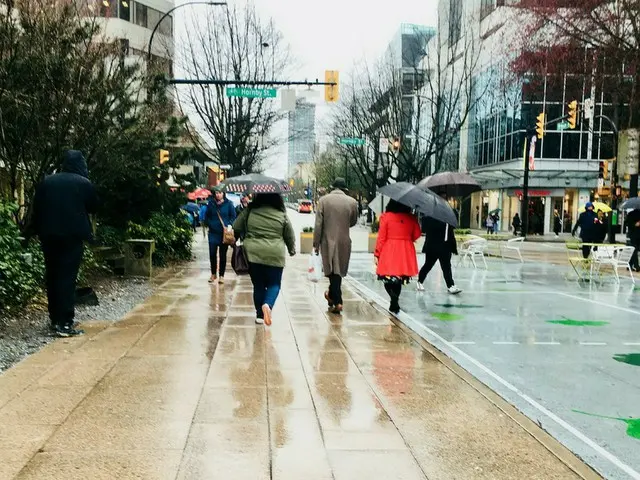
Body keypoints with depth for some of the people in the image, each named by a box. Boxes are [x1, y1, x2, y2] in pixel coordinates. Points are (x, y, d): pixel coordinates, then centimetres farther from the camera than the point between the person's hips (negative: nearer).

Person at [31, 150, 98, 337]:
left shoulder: (47, 182, 8)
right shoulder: (84, 183, -3)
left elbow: (36, 208, 7)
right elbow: (93, 207, 9)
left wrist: (39, 231, 12)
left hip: (49, 235, 4)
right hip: (73, 235, -4)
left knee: (52, 276, 13)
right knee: (68, 277, -5)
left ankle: (55, 319, 20)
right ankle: (64, 323, -9)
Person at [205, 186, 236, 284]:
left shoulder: (228, 203, -2)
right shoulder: (211, 203, 3)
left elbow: (233, 216, 1)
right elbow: (206, 217, 11)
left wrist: (228, 225, -13)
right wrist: (209, 224, -4)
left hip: (224, 233, -1)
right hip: (213, 232, 1)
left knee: (222, 255, 4)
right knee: (212, 254, 1)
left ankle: (221, 275, 13)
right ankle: (213, 274, 19)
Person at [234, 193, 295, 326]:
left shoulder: (249, 211, 0)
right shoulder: (282, 214, 0)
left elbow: (236, 228, 5)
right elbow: (290, 236, 8)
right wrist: (292, 250, 25)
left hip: (253, 254, 1)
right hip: (275, 255, -1)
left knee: (258, 285, 12)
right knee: (274, 284, 10)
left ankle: (259, 315, 15)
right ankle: (268, 304, -18)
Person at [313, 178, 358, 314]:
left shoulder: (323, 200, -6)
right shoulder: (352, 202, -2)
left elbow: (318, 224, -7)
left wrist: (316, 243, -1)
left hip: (328, 241, -1)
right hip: (344, 241, 1)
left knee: (333, 271, 4)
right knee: (338, 270, 13)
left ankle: (337, 301, 0)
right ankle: (332, 295, 26)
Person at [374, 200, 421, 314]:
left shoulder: (386, 217, -6)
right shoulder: (411, 218, 0)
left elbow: (381, 237, -7)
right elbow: (417, 235, 5)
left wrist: (377, 254, -1)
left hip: (389, 253, -3)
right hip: (405, 253, 3)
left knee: (388, 278, 5)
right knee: (399, 279, 15)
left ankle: (394, 299, -19)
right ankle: (394, 304, 19)